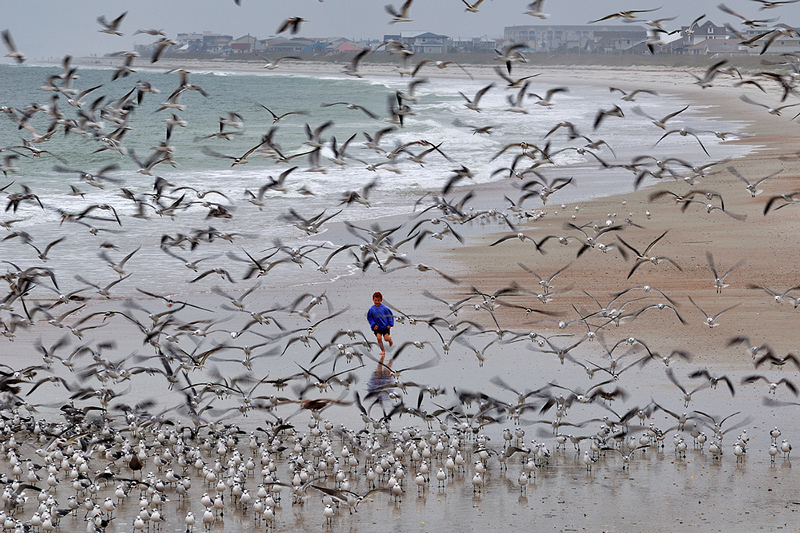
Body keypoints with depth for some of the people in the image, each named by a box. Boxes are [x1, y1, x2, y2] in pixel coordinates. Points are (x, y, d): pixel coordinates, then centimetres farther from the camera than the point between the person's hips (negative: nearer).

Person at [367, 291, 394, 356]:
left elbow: (390, 316, 0)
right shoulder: (371, 309, -7)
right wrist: (373, 325, -8)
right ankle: (383, 350, 2)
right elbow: (369, 318, 3)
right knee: (379, 338, -15)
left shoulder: (384, 308, -10)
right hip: (377, 327, 1)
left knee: (386, 338, -9)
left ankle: (391, 341, 29)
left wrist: (390, 324, -5)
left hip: (385, 326, -1)